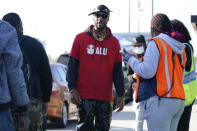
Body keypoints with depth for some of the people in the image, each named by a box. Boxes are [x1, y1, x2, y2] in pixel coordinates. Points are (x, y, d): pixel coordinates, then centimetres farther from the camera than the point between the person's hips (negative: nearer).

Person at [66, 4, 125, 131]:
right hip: (84, 96, -2)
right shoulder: (81, 38, 2)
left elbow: (117, 71, 9)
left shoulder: (114, 42, 8)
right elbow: (72, 66, 2)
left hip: (106, 97, 2)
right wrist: (73, 89, -7)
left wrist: (121, 95, 4)